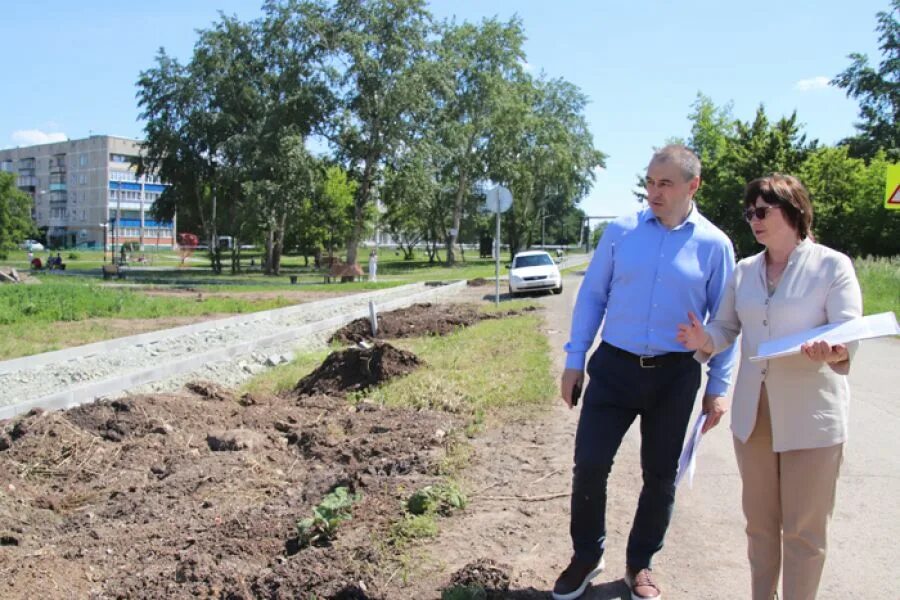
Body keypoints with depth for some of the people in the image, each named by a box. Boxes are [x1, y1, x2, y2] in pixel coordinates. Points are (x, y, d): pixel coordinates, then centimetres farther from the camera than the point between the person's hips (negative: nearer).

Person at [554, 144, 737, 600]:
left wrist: (718, 387, 2)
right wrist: (574, 360, 3)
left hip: (675, 376, 0)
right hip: (614, 368, 0)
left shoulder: (714, 245, -2)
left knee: (660, 475, 11)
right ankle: (586, 557, 22)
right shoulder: (620, 231, -1)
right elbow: (591, 295, 5)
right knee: (589, 464, -2)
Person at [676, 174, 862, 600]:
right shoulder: (745, 271, 9)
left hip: (811, 416, -4)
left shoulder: (832, 265, -6)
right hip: (753, 412, 5)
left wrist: (832, 352, -36)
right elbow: (727, 328, 9)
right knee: (759, 521, 15)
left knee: (804, 527, 6)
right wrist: (704, 340, -13)